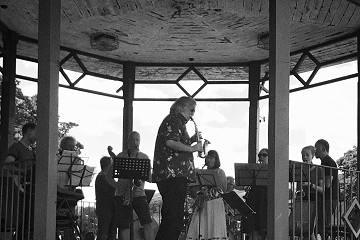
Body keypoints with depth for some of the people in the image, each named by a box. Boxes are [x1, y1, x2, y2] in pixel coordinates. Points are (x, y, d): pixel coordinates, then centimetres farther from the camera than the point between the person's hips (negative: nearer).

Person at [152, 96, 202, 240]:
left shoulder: (177, 122, 27)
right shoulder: (174, 120, -6)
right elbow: (171, 142, -22)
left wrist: (191, 140, 17)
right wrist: (192, 148, -16)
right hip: (173, 174, -11)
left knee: (170, 217, 12)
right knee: (175, 217, -14)